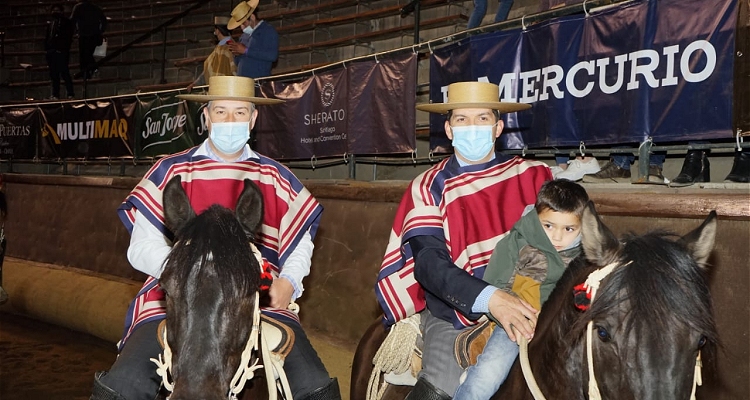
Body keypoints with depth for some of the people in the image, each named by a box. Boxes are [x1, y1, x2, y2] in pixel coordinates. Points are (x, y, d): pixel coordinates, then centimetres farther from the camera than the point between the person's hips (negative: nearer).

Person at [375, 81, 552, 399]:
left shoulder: (531, 175, 7)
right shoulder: (429, 188, 1)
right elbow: (429, 263, -12)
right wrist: (488, 298, -28)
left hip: (523, 308, 3)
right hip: (455, 314, -2)